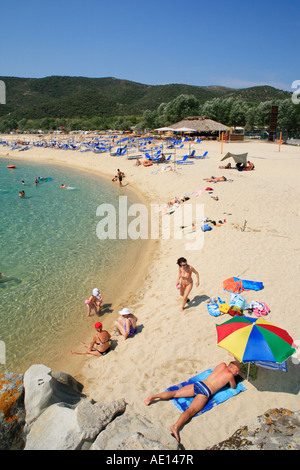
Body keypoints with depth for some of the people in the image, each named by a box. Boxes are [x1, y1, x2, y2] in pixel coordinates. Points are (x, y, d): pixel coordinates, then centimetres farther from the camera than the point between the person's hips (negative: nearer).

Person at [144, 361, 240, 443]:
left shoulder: (222, 364, 19)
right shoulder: (230, 375, 4)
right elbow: (233, 387, 23)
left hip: (198, 384, 6)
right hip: (206, 392, -6)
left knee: (175, 393, 9)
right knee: (191, 411, -22)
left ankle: (153, 397, -2)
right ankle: (176, 426, -45)